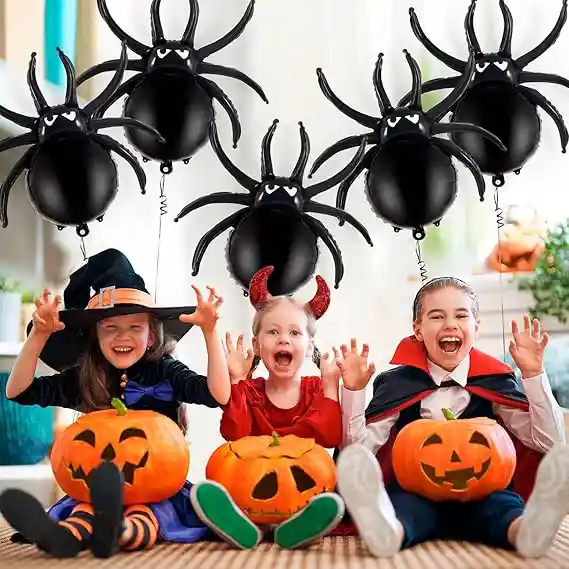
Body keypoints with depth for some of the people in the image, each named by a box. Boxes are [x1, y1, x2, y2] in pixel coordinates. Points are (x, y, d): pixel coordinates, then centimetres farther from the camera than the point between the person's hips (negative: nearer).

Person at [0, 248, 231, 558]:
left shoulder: (166, 372, 1)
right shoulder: (83, 379, 6)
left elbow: (219, 395, -15)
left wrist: (210, 332, -23)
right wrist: (39, 335, -11)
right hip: (98, 487, 3)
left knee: (151, 512, -38)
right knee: (86, 508, -33)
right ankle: (64, 534, -67)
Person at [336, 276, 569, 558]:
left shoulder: (494, 381, 9)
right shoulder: (398, 383, 7)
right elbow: (358, 449, 2)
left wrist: (533, 374, -2)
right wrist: (353, 390, -10)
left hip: (480, 491, 1)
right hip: (415, 491, 0)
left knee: (499, 503, -33)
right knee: (404, 503, -34)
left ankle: (527, 527, -64)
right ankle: (387, 525, -66)